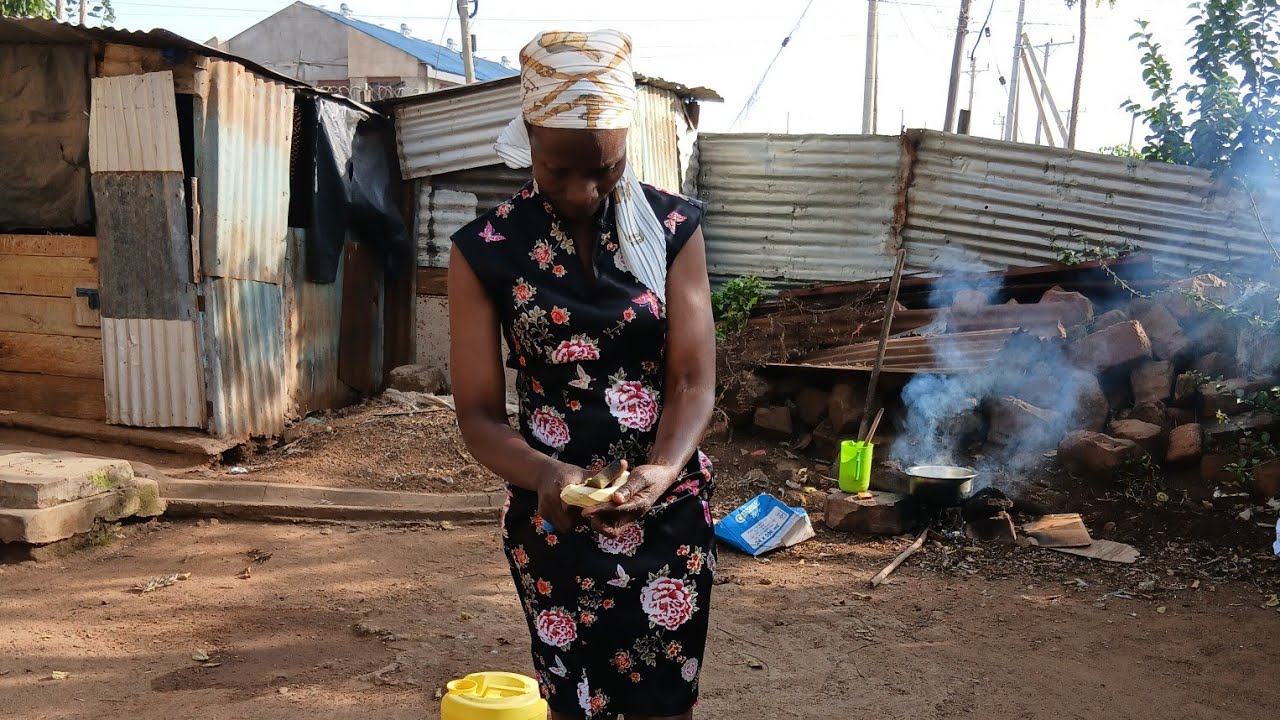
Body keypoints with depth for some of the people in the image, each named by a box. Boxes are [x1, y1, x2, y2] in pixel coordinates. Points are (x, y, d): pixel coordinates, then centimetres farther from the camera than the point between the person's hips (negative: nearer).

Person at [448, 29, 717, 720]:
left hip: (668, 508, 1)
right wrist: (544, 476, -29)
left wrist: (663, 469, -29)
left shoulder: (672, 227, -6)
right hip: (550, 513, 0)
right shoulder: (485, 249, -8)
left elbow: (694, 380, -10)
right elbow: (480, 412, -9)